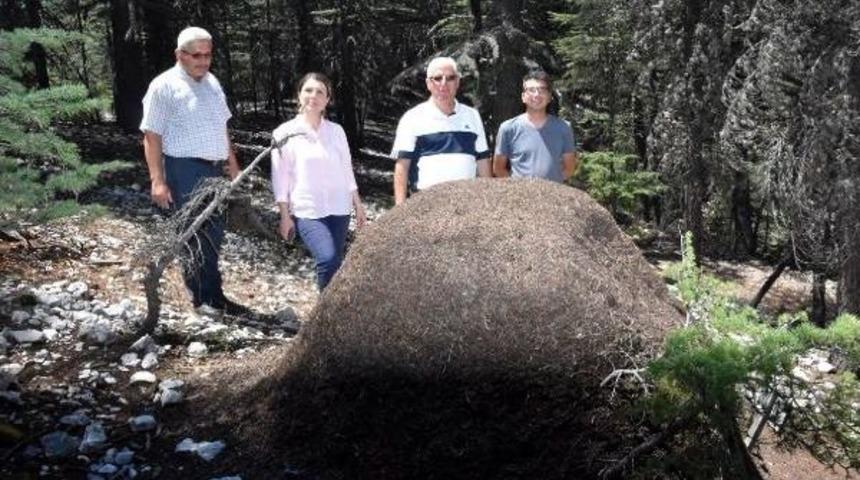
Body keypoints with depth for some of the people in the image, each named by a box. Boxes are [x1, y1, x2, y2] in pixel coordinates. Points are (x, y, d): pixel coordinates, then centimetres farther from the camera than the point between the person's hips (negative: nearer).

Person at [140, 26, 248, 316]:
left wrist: (233, 165, 20)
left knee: (213, 234, 12)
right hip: (185, 170, -7)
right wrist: (157, 180, -17)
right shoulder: (164, 86, -6)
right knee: (198, 236, -4)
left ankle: (206, 295, 24)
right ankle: (208, 297, 6)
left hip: (214, 171, 7)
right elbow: (152, 136, -10)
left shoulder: (212, 83, 15)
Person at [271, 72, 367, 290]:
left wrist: (358, 205, 12)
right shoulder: (285, 133, -2)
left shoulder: (336, 131, 7)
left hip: (339, 209, 4)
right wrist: (285, 216, -4)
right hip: (307, 211, -4)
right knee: (328, 260, -21)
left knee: (334, 264, 5)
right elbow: (280, 178, -1)